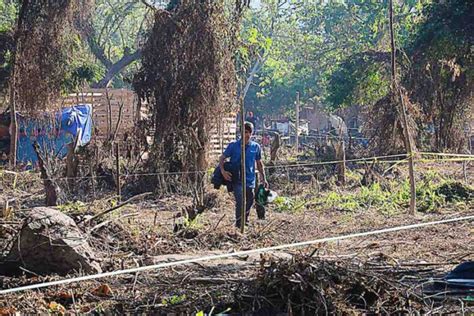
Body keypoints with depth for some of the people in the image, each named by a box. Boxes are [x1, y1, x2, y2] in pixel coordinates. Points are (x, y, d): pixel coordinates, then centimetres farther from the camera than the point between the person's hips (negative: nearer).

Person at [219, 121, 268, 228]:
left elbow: (259, 163, 15)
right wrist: (222, 171, -15)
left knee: (249, 202, 13)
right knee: (240, 201, -18)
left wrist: (263, 178, 13)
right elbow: (222, 158, 2)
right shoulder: (233, 145, -3)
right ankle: (239, 225, -11)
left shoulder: (256, 147, 4)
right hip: (237, 179, -3)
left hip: (250, 180, 3)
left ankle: (245, 222, 34)